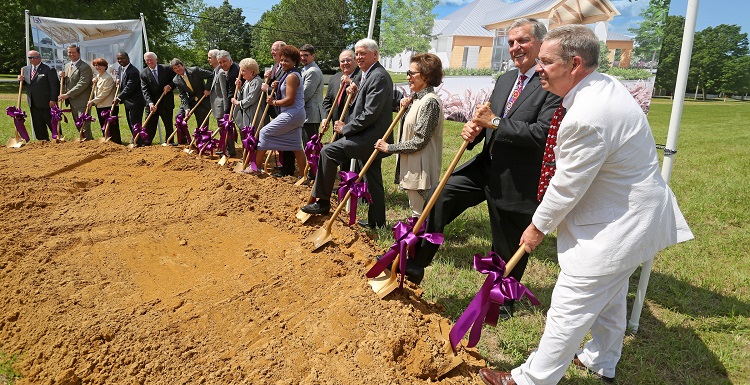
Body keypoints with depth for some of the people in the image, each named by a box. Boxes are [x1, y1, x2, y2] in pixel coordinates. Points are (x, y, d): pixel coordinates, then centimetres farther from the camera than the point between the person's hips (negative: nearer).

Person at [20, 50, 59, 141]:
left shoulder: (48, 69, -8)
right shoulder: (25, 69, 13)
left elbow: (54, 85, -12)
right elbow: (25, 84, 22)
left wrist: (53, 100, -18)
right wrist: (21, 80, -2)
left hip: (46, 103, -7)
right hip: (33, 103, 7)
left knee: (52, 123, 1)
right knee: (38, 125, 11)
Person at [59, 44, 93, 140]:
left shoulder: (85, 67, -12)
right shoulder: (67, 66, 17)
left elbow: (82, 84, -20)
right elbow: (66, 83, 24)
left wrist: (67, 95, -20)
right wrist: (62, 77, 1)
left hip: (82, 102, -9)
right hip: (72, 102, 9)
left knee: (84, 126, -8)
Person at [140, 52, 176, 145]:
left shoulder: (167, 69, -2)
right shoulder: (143, 73, -1)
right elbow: (145, 90, -8)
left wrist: (170, 86, -15)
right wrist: (150, 103, -21)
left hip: (166, 102, 0)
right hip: (152, 103, 0)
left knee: (169, 125, 8)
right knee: (149, 125, 2)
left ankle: (170, 143, 19)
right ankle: (146, 143, 10)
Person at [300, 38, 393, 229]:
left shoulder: (379, 77, -15)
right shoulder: (368, 75, 17)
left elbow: (370, 113, -22)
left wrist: (346, 128, -13)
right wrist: (356, 93, 3)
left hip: (370, 137, -11)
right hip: (371, 137, 11)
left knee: (328, 151, -15)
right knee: (373, 181, 15)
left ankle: (323, 202, -6)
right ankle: (377, 222, 25)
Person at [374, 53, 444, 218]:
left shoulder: (430, 101, -18)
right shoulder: (417, 98, 12)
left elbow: (419, 141, -22)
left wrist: (389, 147, -13)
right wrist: (405, 105, 3)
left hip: (420, 167, -10)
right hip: (411, 165, 10)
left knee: (419, 214, 0)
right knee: (415, 209, 20)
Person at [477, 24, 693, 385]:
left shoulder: (587, 118, -31)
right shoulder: (606, 84, 1)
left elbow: (566, 187, -22)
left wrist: (538, 226, -6)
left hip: (619, 225, -11)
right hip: (631, 212, 11)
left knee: (570, 306, 1)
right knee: (610, 294, 26)